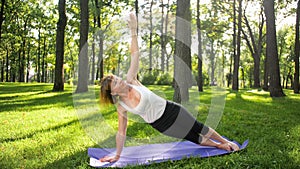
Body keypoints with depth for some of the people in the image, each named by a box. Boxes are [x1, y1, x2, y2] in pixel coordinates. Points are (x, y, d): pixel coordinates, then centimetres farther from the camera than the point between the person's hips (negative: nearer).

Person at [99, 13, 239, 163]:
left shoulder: (130, 80, -14)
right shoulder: (121, 107, -12)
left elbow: (134, 54, -17)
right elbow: (121, 132, -4)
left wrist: (133, 30, -22)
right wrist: (117, 155, 0)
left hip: (170, 110, 0)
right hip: (160, 124, 0)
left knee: (199, 129, 12)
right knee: (194, 138, 11)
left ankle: (225, 142, 34)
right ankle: (219, 146, 36)